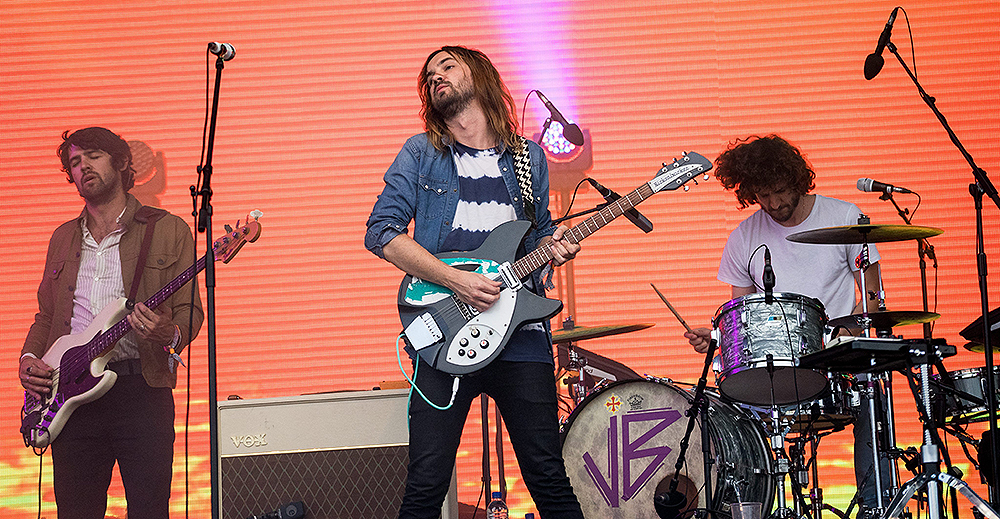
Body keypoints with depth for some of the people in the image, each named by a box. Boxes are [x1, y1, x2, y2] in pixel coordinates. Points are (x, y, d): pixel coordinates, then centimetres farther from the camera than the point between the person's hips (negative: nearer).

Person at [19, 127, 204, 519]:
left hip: (141, 387, -4)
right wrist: (29, 358, 5)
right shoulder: (63, 238, 21)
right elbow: (46, 314, 24)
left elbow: (190, 308, 3)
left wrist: (170, 335, -19)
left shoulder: (168, 230, 6)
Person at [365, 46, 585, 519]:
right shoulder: (421, 153, 5)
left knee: (549, 477, 4)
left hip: (522, 334, 2)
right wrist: (456, 280, -14)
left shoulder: (529, 157, 14)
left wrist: (551, 246, 0)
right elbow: (380, 232, -3)